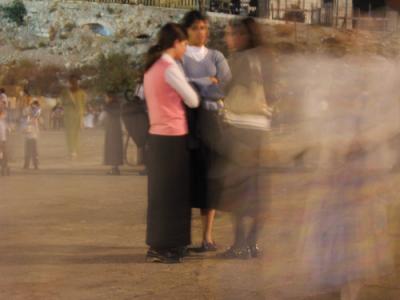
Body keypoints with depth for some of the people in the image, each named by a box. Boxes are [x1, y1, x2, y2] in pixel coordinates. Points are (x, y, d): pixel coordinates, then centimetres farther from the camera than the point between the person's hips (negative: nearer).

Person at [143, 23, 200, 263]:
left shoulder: (151, 68, 13)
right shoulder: (169, 67, -14)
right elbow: (193, 101, -9)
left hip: (157, 135, 9)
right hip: (173, 137, -9)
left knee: (161, 192, 13)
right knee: (173, 193, -3)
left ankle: (159, 245, 17)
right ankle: (165, 247, 0)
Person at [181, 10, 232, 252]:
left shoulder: (216, 57, 12)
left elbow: (227, 87, -1)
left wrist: (194, 86, -6)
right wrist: (208, 82, -7)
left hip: (211, 120, 2)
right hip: (186, 120, -2)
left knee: (209, 176, -1)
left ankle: (208, 236, 2)